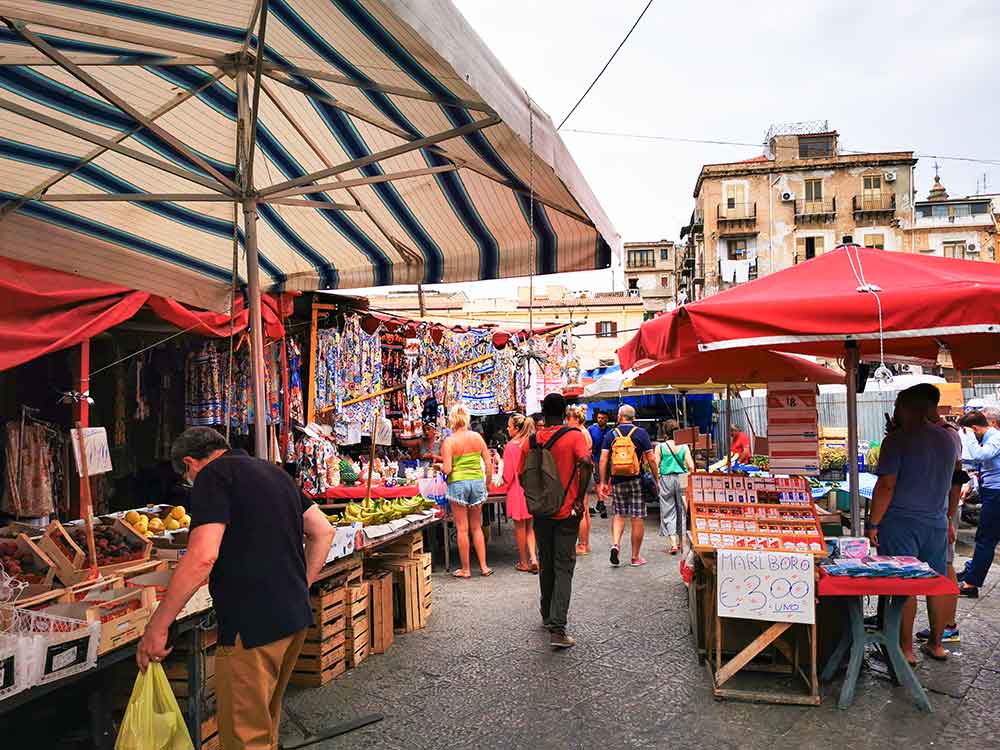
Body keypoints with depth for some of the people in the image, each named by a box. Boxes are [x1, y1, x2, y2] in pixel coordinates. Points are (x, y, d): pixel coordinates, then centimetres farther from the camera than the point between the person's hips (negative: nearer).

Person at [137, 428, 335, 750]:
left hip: (252, 626, -8)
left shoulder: (214, 474, -9)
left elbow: (203, 556, -21)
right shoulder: (273, 471, 15)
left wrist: (156, 628, -14)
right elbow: (323, 531, 16)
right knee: (266, 721, 24)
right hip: (296, 616, 9)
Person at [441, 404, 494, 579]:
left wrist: (440, 466, 8)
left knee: (462, 529, 5)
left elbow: (447, 469, -14)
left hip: (458, 483, -4)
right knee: (476, 527, 15)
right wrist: (487, 483, 14)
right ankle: (484, 566, 16)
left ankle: (465, 569, 12)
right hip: (477, 481, 4)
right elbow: (489, 464, 3)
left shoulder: (449, 441, -9)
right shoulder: (477, 437, 2)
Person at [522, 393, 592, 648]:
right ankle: (557, 628, -9)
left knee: (546, 565, 18)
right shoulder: (574, 435, -8)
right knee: (563, 567, -1)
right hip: (567, 512, -3)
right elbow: (586, 464, -23)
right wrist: (580, 500, -16)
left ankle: (547, 616, 32)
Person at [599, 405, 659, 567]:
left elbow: (603, 459, -1)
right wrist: (656, 479, 4)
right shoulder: (641, 433, -1)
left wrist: (603, 482, 4)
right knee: (637, 519, 5)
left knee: (618, 515, 16)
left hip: (617, 480, 2)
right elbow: (651, 459, -4)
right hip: (637, 480, -2)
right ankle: (636, 557, 10)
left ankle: (615, 544, -6)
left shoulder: (611, 434, 3)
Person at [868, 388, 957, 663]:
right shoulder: (947, 440, 8)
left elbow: (886, 486, -17)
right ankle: (936, 645, 25)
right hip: (937, 522, 6)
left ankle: (906, 649, 7)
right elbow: (945, 482, 19)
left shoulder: (897, 439, -13)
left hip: (902, 522, -6)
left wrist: (873, 524, -11)